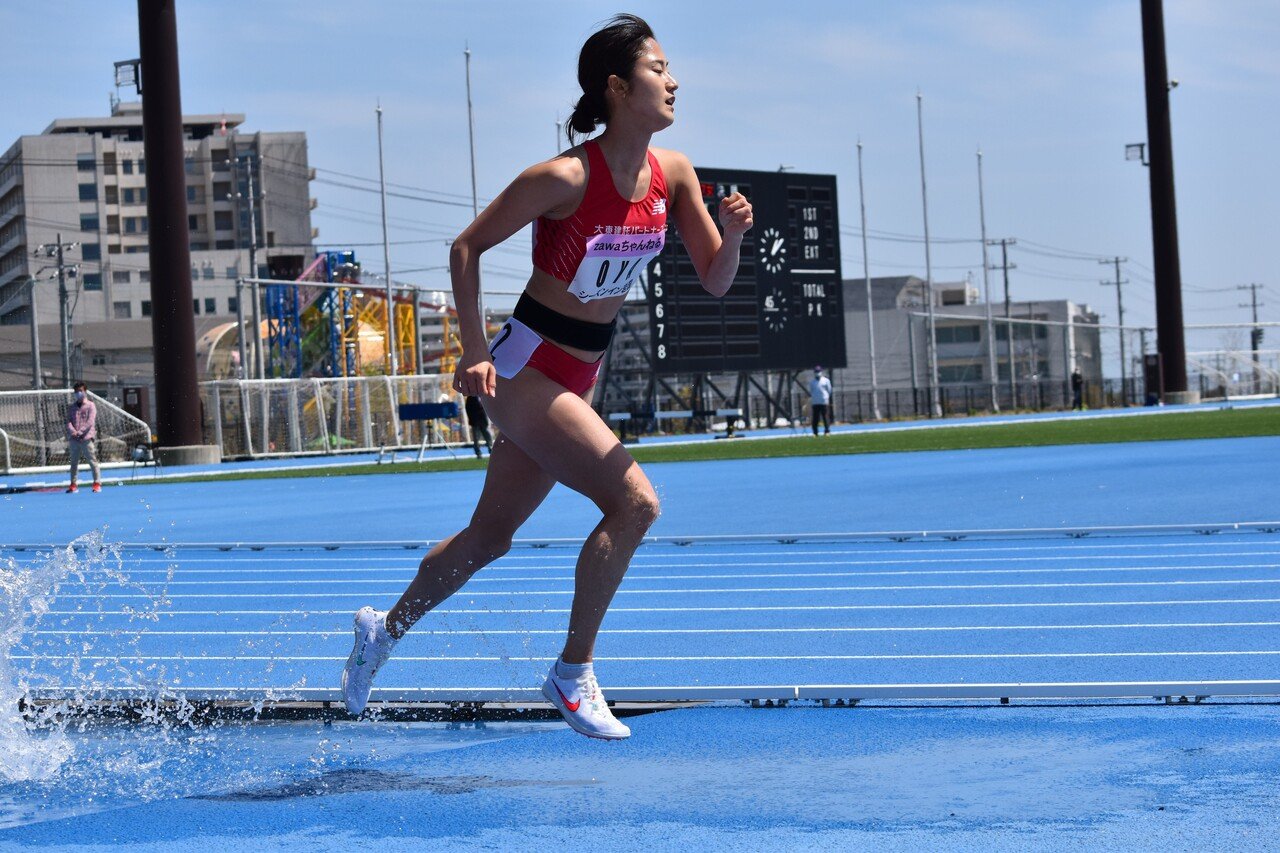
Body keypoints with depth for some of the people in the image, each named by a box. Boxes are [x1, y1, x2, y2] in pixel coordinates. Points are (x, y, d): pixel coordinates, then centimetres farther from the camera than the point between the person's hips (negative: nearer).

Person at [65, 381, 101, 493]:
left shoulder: (90, 406, 3)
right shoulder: (71, 407, 16)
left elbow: (90, 422, -7)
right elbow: (68, 422, 7)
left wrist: (80, 432, -16)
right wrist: (73, 431, -13)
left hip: (87, 438, -4)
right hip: (73, 439, 4)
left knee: (92, 461, -6)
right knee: (74, 462, 6)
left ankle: (97, 483, -5)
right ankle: (73, 485, 9)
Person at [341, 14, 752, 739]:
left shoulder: (673, 174, -2)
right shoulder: (565, 179, -20)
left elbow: (715, 282, 3)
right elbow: (467, 248, -11)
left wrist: (733, 234, -18)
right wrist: (475, 352, -16)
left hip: (579, 375, 8)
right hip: (525, 370, -7)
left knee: (492, 535, 17)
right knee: (635, 500, -20)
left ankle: (386, 630, 38)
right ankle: (574, 673, -9)